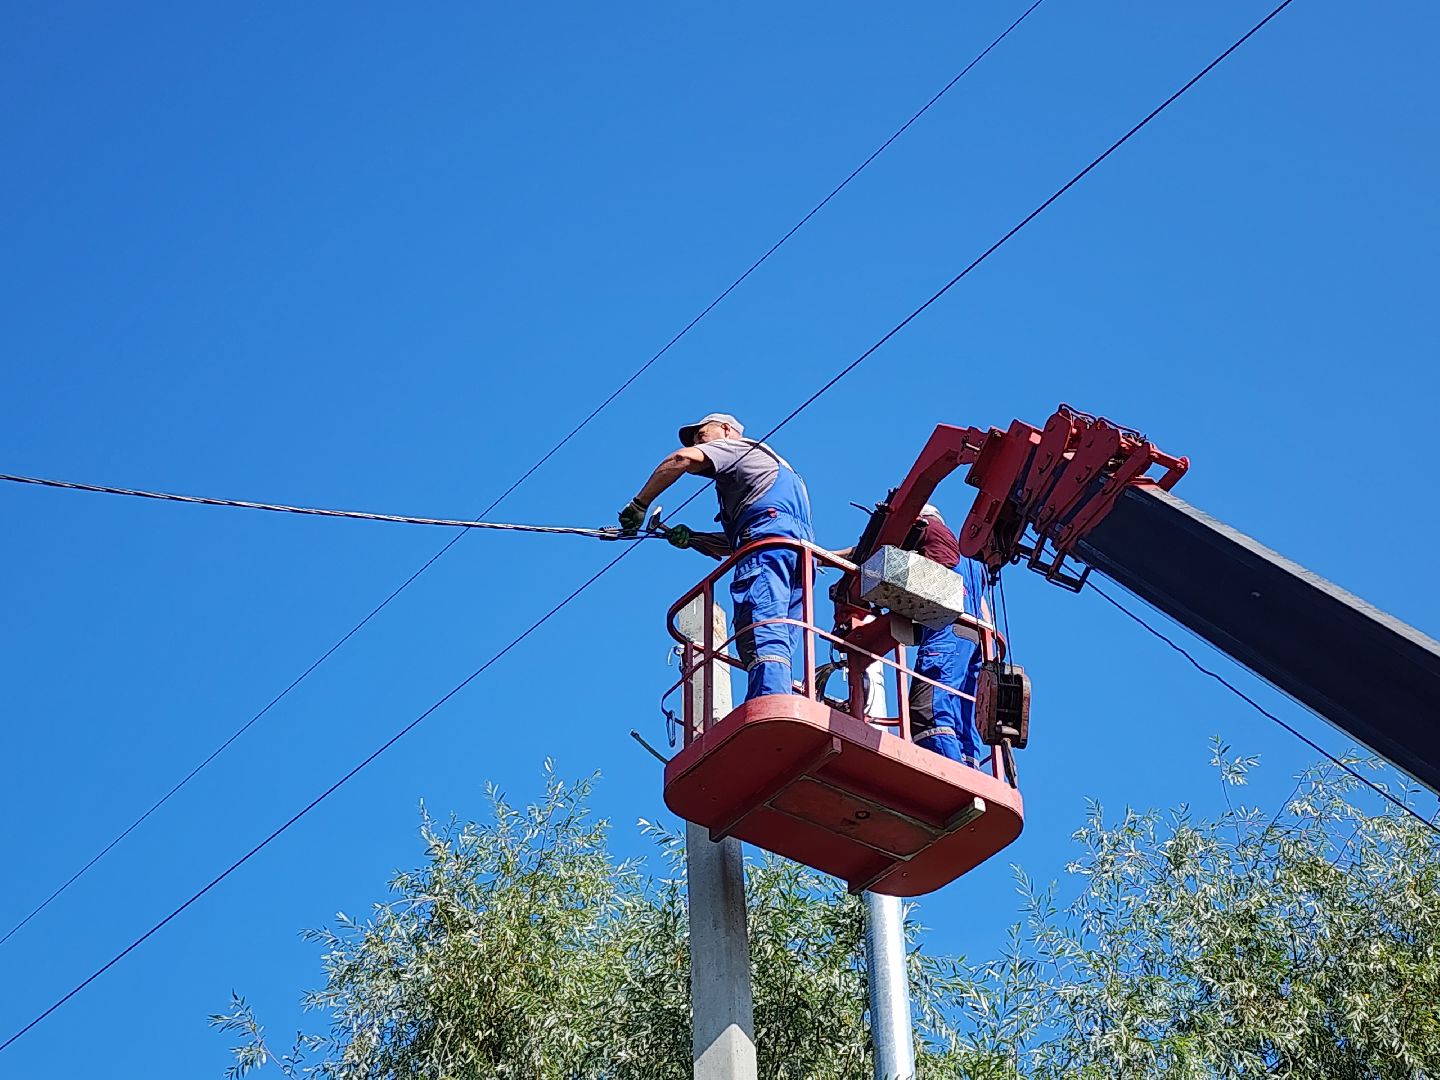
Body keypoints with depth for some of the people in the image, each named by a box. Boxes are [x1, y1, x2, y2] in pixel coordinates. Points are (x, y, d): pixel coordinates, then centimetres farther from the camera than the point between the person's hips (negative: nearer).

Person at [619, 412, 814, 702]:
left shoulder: (734, 445, 18)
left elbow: (683, 458, -4)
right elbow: (731, 545, 34)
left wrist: (639, 504, 2)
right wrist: (690, 538, 22)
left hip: (768, 541, -9)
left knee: (763, 641, -24)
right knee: (780, 652, -1)